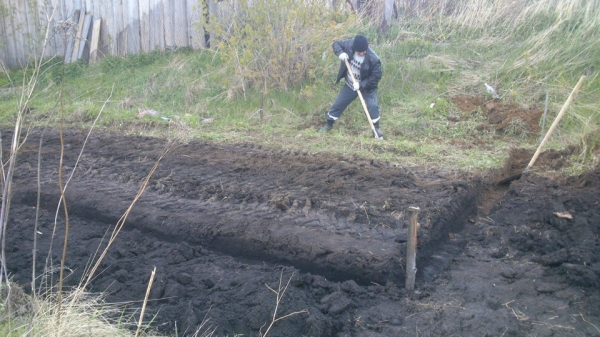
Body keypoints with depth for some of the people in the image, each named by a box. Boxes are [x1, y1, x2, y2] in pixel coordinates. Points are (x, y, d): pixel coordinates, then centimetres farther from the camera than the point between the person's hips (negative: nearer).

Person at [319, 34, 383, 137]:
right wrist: (340, 53, -27)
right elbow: (336, 44, -5)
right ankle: (329, 124, 29)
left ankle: (376, 128, 5)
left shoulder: (373, 59, -31)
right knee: (338, 104, 9)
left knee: (372, 106, -16)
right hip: (350, 85, 3)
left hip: (367, 86, -3)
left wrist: (361, 85, -29)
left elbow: (376, 76, -24)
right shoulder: (350, 44, -21)